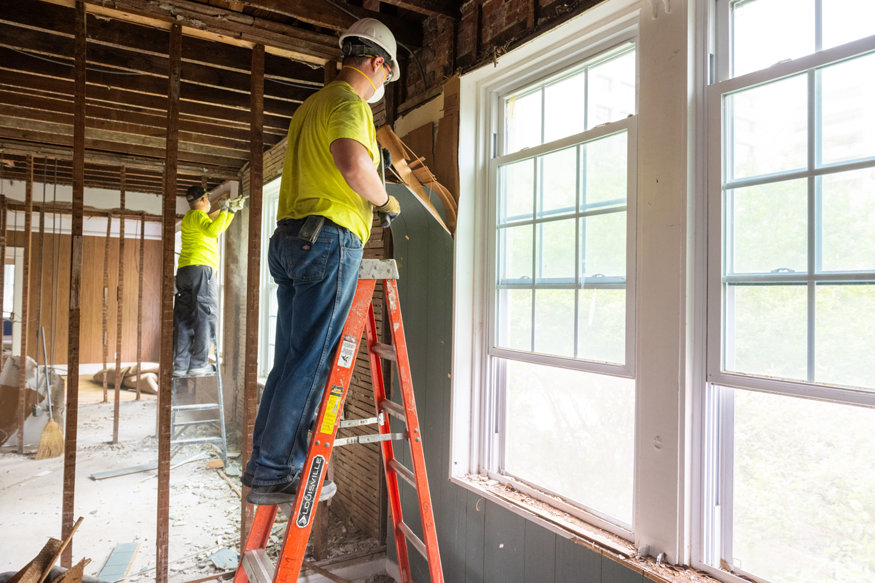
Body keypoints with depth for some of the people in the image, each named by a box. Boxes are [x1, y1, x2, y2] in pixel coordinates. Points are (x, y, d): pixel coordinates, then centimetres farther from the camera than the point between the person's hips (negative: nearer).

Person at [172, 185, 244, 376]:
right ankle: (199, 364, -12)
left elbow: (218, 226, 35)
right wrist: (224, 209, -11)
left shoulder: (190, 218, 27)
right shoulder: (197, 215, -2)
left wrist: (232, 210, 34)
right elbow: (213, 230, -21)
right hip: (200, 269, -9)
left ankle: (180, 365, 0)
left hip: (184, 271, 9)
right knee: (206, 317, -8)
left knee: (184, 319, 3)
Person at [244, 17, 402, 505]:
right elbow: (352, 163, -27)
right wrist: (384, 199, -9)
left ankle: (268, 464, 19)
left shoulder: (311, 105, 26)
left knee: (291, 360, 11)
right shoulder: (349, 102, -6)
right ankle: (273, 472, 2)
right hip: (329, 241, -10)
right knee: (310, 363, -5)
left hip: (291, 239, 10)